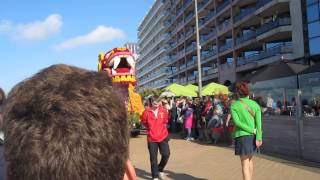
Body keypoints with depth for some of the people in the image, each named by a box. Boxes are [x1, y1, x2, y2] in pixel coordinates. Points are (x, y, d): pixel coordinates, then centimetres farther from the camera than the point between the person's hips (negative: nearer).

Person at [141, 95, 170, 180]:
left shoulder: (163, 110, -7)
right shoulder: (147, 112, -14)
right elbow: (143, 122, 4)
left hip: (163, 136, 2)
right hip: (152, 138, -2)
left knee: (166, 154, 2)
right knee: (153, 158, 4)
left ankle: (160, 170, 28)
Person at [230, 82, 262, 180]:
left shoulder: (234, 105, -5)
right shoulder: (255, 104, 3)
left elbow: (237, 122, -16)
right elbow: (258, 122, -8)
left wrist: (252, 130, -13)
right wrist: (259, 138, -12)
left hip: (242, 135, -4)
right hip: (253, 136, 5)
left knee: (245, 163, -3)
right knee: (250, 159, 23)